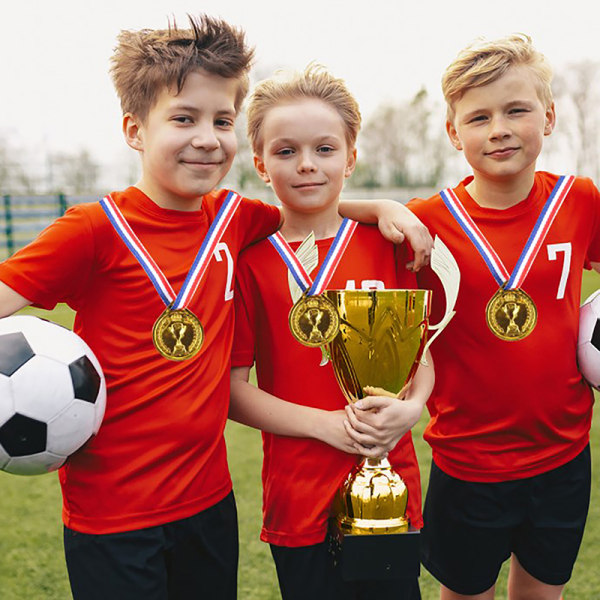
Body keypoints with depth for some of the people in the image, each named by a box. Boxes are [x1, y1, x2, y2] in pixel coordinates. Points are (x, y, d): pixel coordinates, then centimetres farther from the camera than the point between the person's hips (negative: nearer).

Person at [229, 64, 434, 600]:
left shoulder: (387, 245, 0)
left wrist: (411, 407, -13)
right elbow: (232, 390, -5)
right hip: (299, 493, -1)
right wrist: (326, 424, -15)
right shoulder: (250, 262, -5)